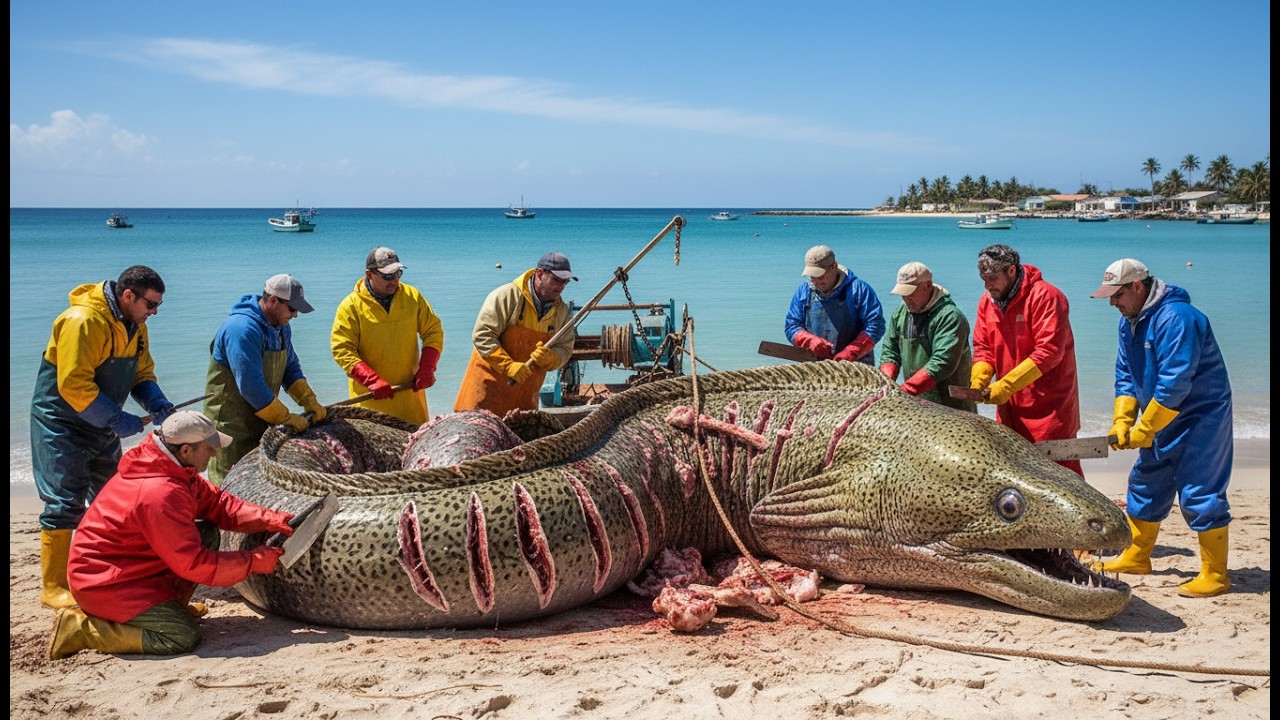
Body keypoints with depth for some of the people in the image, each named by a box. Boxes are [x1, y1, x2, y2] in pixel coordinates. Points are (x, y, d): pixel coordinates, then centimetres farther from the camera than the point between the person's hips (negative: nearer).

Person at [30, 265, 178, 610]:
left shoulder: (135, 326, 4)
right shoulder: (83, 322, -24)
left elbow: (142, 373, 10)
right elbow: (73, 385, -27)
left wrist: (157, 403, -10)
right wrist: (118, 420, -25)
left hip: (101, 424, 9)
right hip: (61, 425, -9)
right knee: (64, 504, -8)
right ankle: (53, 588, 0)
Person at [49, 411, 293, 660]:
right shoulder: (161, 493, -30)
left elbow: (217, 502, 4)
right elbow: (193, 563, -26)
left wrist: (270, 520, -9)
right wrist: (254, 561, -18)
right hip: (104, 584, -10)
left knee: (208, 535, 4)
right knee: (184, 637, -16)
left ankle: (171, 606, 13)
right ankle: (80, 627, -7)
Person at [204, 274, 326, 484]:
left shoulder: (281, 327, 6)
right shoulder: (242, 328, -25)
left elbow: (291, 367, 15)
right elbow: (250, 385, -28)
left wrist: (309, 401, -1)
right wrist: (286, 418, -22)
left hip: (262, 418, 9)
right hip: (232, 424, -9)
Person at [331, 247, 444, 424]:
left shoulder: (412, 296, 2)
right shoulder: (351, 306, -8)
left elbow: (433, 331, 7)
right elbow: (342, 350, -12)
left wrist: (426, 369, -7)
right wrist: (372, 380, -23)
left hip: (409, 391, 3)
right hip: (370, 397, -3)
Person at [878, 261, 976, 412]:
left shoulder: (950, 316, -16)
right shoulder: (900, 313, 9)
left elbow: (942, 362, -24)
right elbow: (889, 351, 12)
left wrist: (906, 389, -29)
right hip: (914, 403, 6)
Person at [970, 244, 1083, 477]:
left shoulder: (1045, 297, -14)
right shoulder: (987, 302, 9)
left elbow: (1049, 351, -21)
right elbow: (983, 348, 11)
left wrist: (1006, 385, -23)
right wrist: (978, 382, -9)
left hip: (1049, 406, -7)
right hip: (1010, 406, 7)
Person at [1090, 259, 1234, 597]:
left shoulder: (1175, 318, -25)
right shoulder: (1129, 321, 4)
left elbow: (1174, 383, -28)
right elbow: (1126, 375, 9)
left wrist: (1144, 429, -22)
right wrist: (1122, 421, -3)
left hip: (1201, 417, -9)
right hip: (1161, 420, 9)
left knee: (1199, 494, -8)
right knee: (1145, 484, 13)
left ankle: (1215, 575, 2)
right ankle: (1136, 557, 26)